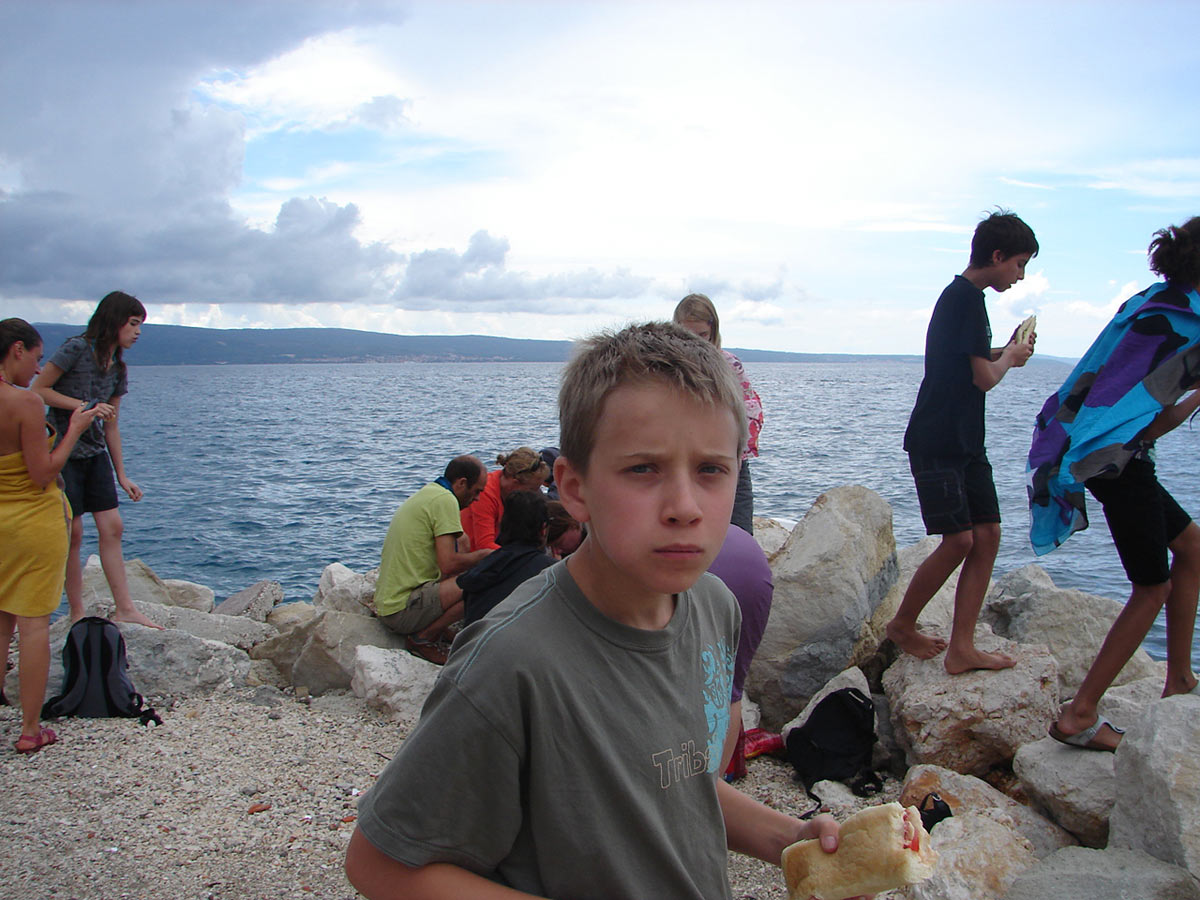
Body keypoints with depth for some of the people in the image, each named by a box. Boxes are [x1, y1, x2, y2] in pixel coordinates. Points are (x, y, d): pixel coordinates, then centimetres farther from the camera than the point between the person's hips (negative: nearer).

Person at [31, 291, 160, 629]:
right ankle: (77, 614, 8)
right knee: (73, 532, -2)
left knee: (112, 527, 3)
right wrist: (84, 407, -19)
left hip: (95, 454, 7)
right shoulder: (77, 348, -11)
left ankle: (124, 608, 8)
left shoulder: (118, 368, 10)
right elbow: (39, 390, -11)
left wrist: (122, 476, 13)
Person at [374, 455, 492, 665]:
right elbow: (448, 565, -20)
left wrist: (473, 554, 17)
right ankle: (423, 638, -9)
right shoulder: (445, 500, -12)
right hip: (403, 610, -10)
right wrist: (482, 555, -3)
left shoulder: (427, 493, 18)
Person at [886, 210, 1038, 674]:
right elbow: (984, 378, -15)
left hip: (965, 441, 10)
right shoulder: (968, 298, -13)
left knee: (987, 535, 2)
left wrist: (1006, 350, 14)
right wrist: (1011, 358, 4)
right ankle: (902, 624, 10)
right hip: (937, 441, -10)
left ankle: (961, 647, 2)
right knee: (960, 539, -10)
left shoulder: (960, 296, 17)